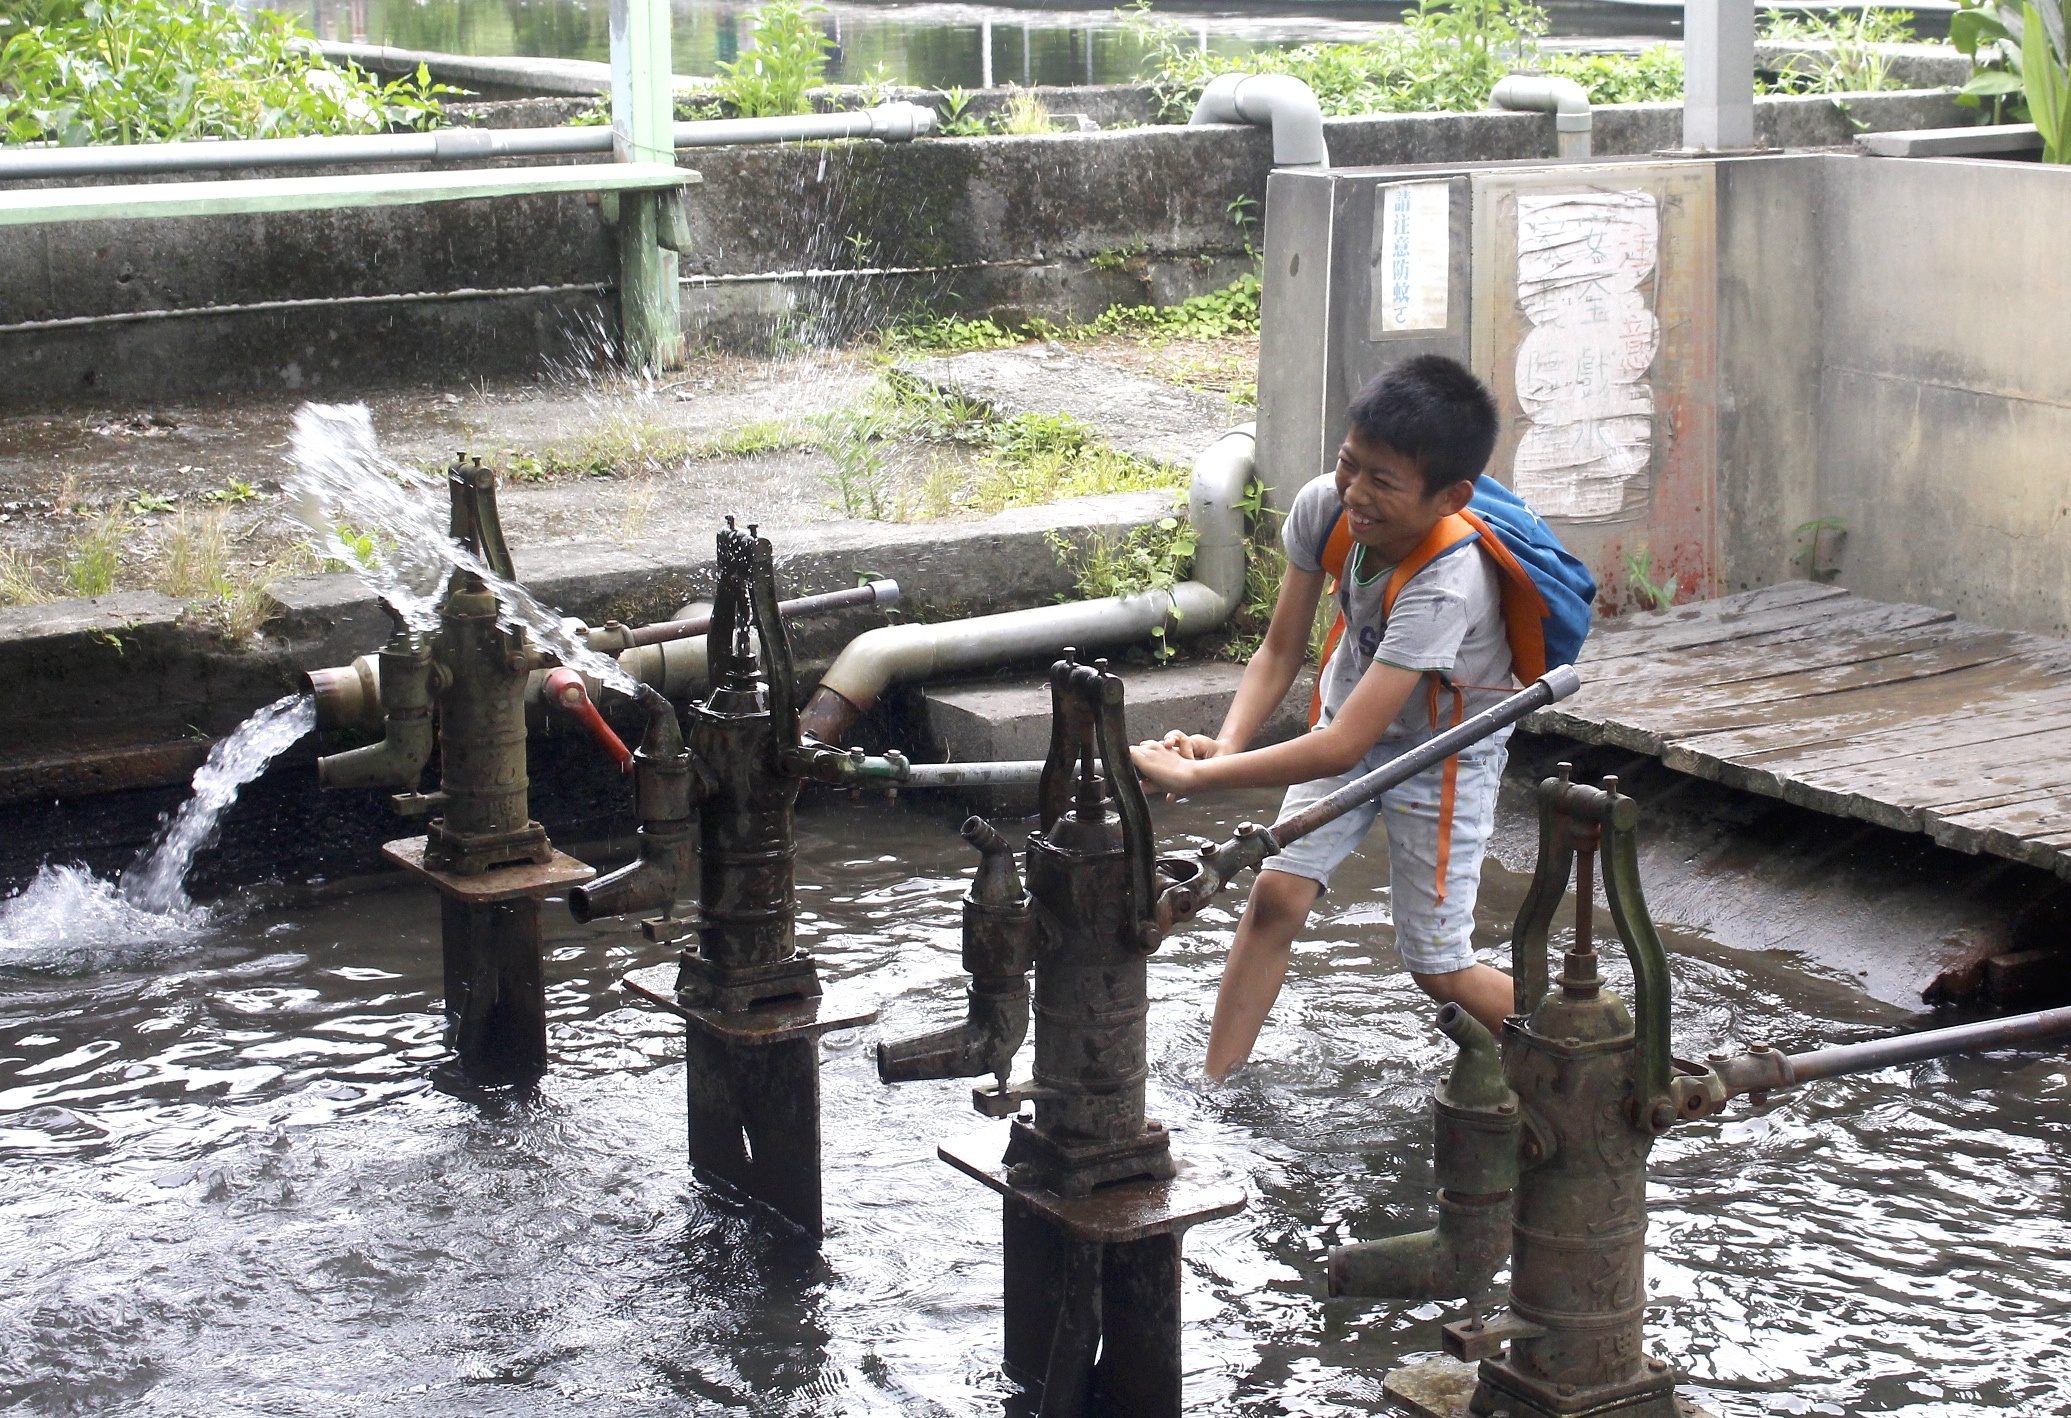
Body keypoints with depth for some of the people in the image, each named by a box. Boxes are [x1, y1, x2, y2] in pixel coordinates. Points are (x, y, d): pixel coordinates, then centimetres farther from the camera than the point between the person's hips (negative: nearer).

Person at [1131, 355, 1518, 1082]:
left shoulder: (1445, 587, -41)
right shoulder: (1323, 507, -22)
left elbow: (1342, 748, -43)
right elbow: (1280, 652, -13)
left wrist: (1196, 775, -44)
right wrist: (1224, 745, -31)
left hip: (1445, 754, -5)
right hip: (1350, 713, 5)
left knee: (1439, 969, -1)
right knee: (1276, 893, -9)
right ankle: (1213, 1090, -1)